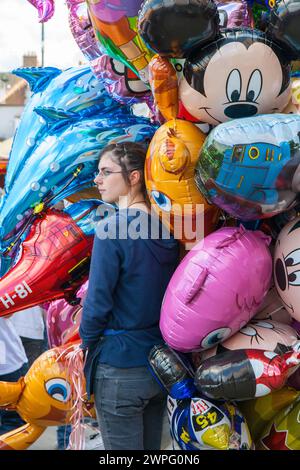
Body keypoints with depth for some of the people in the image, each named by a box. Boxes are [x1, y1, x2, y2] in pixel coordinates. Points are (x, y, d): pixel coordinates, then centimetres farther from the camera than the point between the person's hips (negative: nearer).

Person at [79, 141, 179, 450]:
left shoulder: (111, 229, -18)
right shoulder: (165, 231, 1)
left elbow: (97, 301, -17)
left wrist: (87, 340, 0)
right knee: (151, 449, 20)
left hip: (120, 368, -6)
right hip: (162, 363, 6)